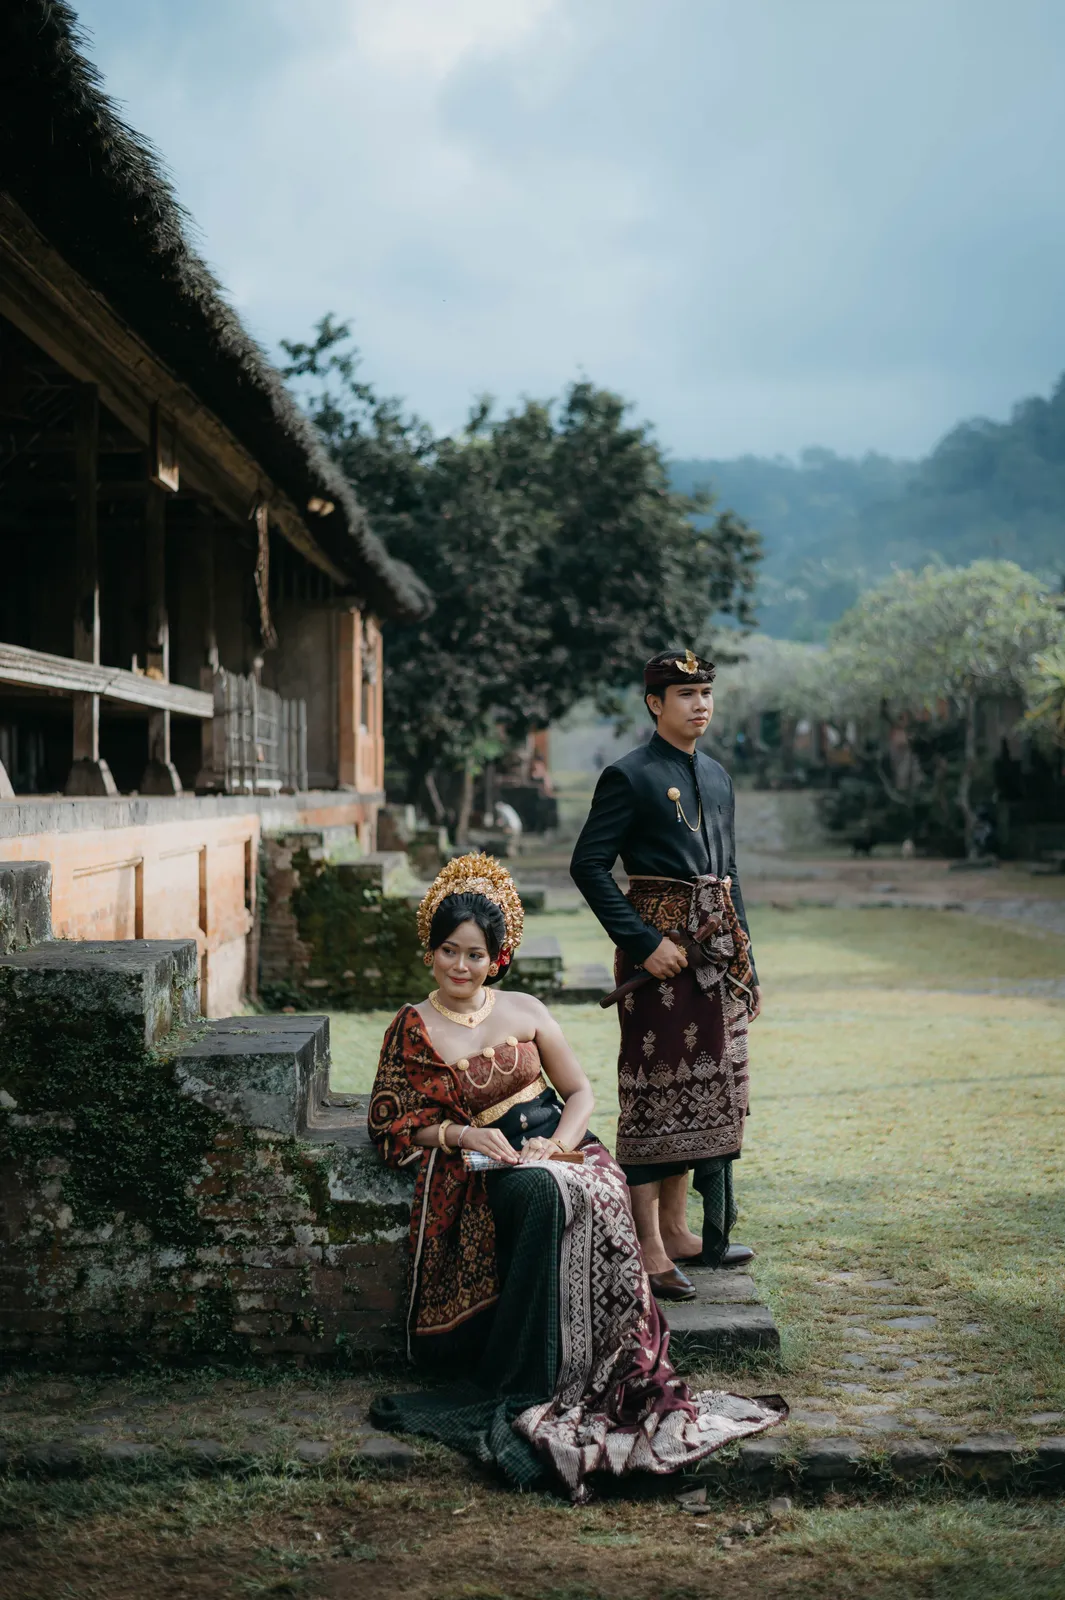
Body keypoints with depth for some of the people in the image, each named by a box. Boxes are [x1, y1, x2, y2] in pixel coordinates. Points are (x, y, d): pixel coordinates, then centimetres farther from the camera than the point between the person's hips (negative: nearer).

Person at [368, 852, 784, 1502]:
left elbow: (581, 1091, 15)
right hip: (489, 1170, -3)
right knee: (542, 1194, -39)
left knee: (597, 1196, -35)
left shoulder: (525, 1011, 15)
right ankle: (524, 1392, -37)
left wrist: (560, 1140, -6)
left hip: (557, 1148, 3)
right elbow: (391, 1124, 4)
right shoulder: (414, 1028, 8)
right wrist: (460, 1133, -12)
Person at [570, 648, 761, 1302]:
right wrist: (644, 943, -17)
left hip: (717, 950, 8)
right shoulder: (629, 777, -8)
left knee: (706, 1092, 12)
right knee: (655, 1091, -4)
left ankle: (677, 1228, 23)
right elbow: (589, 866, -13)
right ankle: (649, 1248, 1)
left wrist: (746, 959, 16)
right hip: (661, 948, -8)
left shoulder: (718, 777, 15)